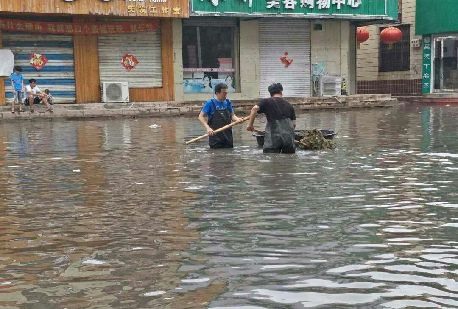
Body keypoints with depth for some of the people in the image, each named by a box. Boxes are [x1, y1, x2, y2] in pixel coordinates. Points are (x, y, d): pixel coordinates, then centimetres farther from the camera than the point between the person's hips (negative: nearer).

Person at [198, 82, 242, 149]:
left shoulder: (228, 102, 8)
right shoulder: (210, 103, -6)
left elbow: (232, 115, 14)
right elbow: (201, 116, -6)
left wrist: (237, 119, -10)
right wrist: (208, 128, -21)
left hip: (228, 136, 5)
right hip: (215, 136, -4)